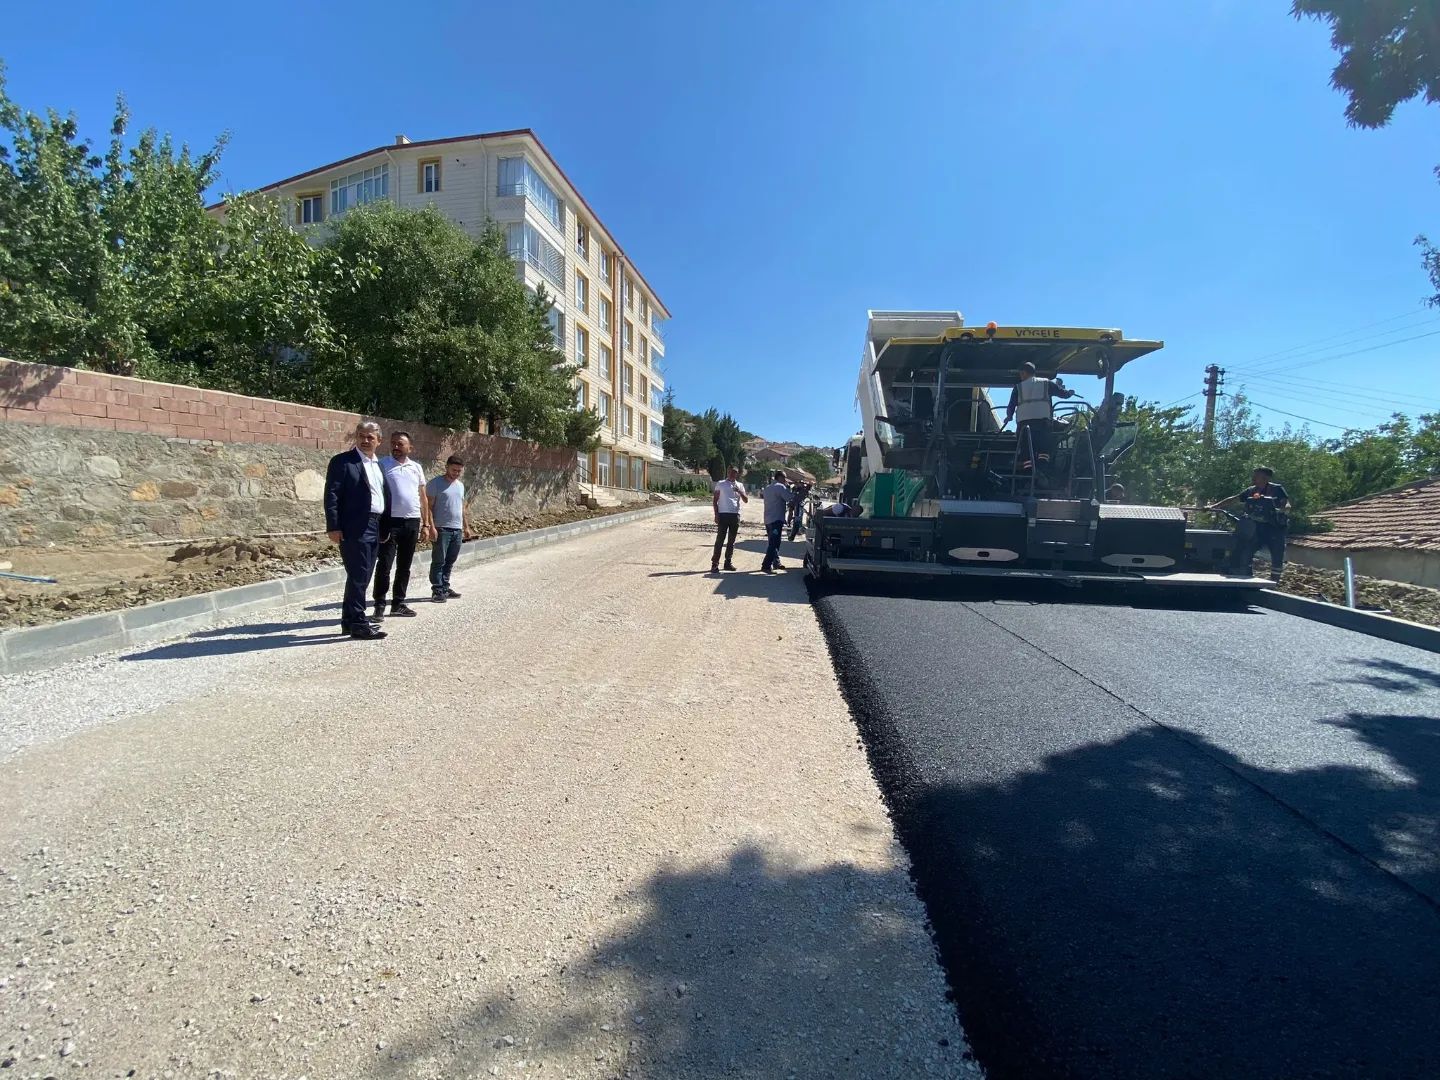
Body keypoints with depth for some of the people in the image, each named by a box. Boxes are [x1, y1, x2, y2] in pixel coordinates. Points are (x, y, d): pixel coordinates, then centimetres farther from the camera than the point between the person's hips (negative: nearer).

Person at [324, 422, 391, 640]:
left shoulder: (379, 464, 16)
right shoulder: (342, 461, -5)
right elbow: (332, 495, -10)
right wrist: (333, 527, -16)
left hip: (375, 528, 8)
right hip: (354, 528, -8)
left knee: (361, 577, 13)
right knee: (358, 577, -7)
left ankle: (349, 621, 22)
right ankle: (358, 624, -1)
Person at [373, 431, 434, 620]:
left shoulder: (416, 467, 12)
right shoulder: (382, 464, -1)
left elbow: (423, 497, 14)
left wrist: (426, 524, 11)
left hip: (412, 522, 5)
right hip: (390, 521, -4)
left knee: (404, 566, 11)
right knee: (384, 565, -4)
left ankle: (399, 603, 20)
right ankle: (380, 605, 4)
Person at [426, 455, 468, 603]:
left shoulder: (460, 485, 16)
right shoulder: (435, 483, -6)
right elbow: (429, 506, -10)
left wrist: (466, 525, 21)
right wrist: (431, 527, -17)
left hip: (457, 529, 7)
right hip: (442, 529, -7)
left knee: (450, 561, 11)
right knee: (439, 561, -3)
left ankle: (445, 588, 18)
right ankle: (437, 591, 0)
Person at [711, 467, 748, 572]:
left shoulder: (740, 485, 12)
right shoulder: (720, 484, 5)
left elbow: (746, 500, 6)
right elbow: (715, 500, 4)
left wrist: (740, 491, -12)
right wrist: (716, 514, -5)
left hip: (735, 515, 3)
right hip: (723, 514, -3)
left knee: (731, 540, 8)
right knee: (720, 539, -6)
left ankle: (728, 562, 16)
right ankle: (715, 563, -5)